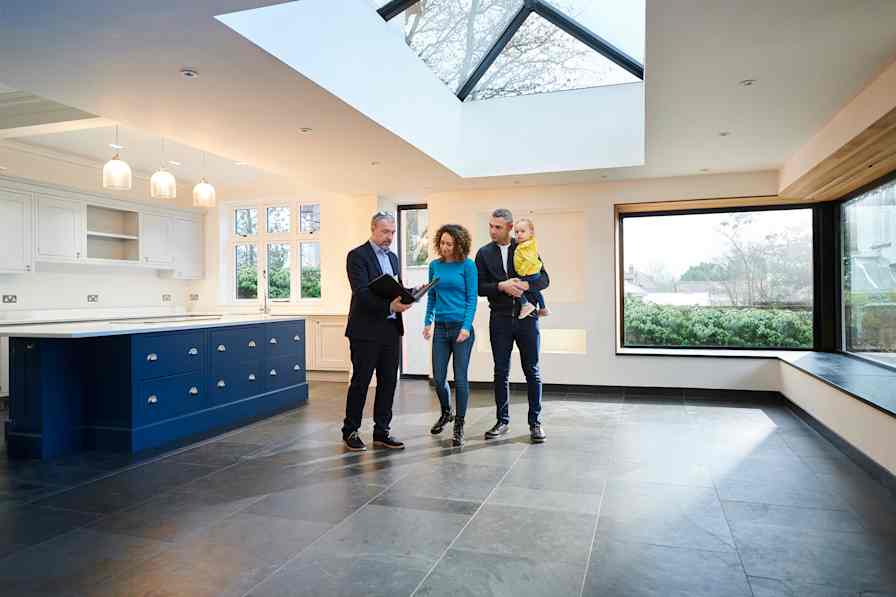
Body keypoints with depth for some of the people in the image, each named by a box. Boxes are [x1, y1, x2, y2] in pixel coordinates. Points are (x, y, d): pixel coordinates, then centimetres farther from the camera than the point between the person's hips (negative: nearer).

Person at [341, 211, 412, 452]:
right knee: (360, 382, 3)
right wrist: (389, 306, -29)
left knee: (388, 382, 9)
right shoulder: (357, 255, -7)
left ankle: (381, 431, 20)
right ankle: (350, 431, 18)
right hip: (366, 330, -7)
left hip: (391, 329, 7)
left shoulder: (393, 257, 16)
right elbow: (361, 293, -18)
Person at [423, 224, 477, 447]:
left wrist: (466, 327, -15)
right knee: (438, 378, 7)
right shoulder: (434, 265, 8)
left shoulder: (467, 265, -4)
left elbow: (472, 298, -6)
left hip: (461, 327, -4)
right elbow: (431, 296, 14)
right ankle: (446, 413, 35)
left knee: (460, 378, 0)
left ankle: (459, 426, 15)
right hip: (440, 328, 4)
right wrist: (428, 322, 5)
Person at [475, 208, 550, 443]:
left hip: (526, 317, -1)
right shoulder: (484, 253, 6)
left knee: (532, 371, 4)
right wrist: (501, 286, -16)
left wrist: (525, 285, -18)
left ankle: (535, 422, 13)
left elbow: (544, 279, 1)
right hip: (500, 319, 1)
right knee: (501, 372, 7)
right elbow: (479, 287, 0)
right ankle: (502, 420, 18)